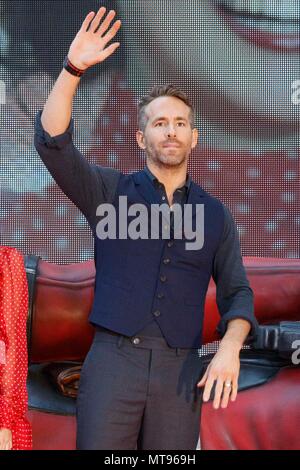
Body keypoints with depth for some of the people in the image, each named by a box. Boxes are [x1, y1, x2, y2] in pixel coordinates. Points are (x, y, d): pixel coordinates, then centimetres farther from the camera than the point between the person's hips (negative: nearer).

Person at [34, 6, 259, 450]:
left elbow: (237, 293, 10)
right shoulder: (111, 190, 7)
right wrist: (73, 69, -19)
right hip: (113, 360, -2)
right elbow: (53, 142, -8)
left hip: (180, 371, 2)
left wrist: (230, 347, -10)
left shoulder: (215, 213, 12)